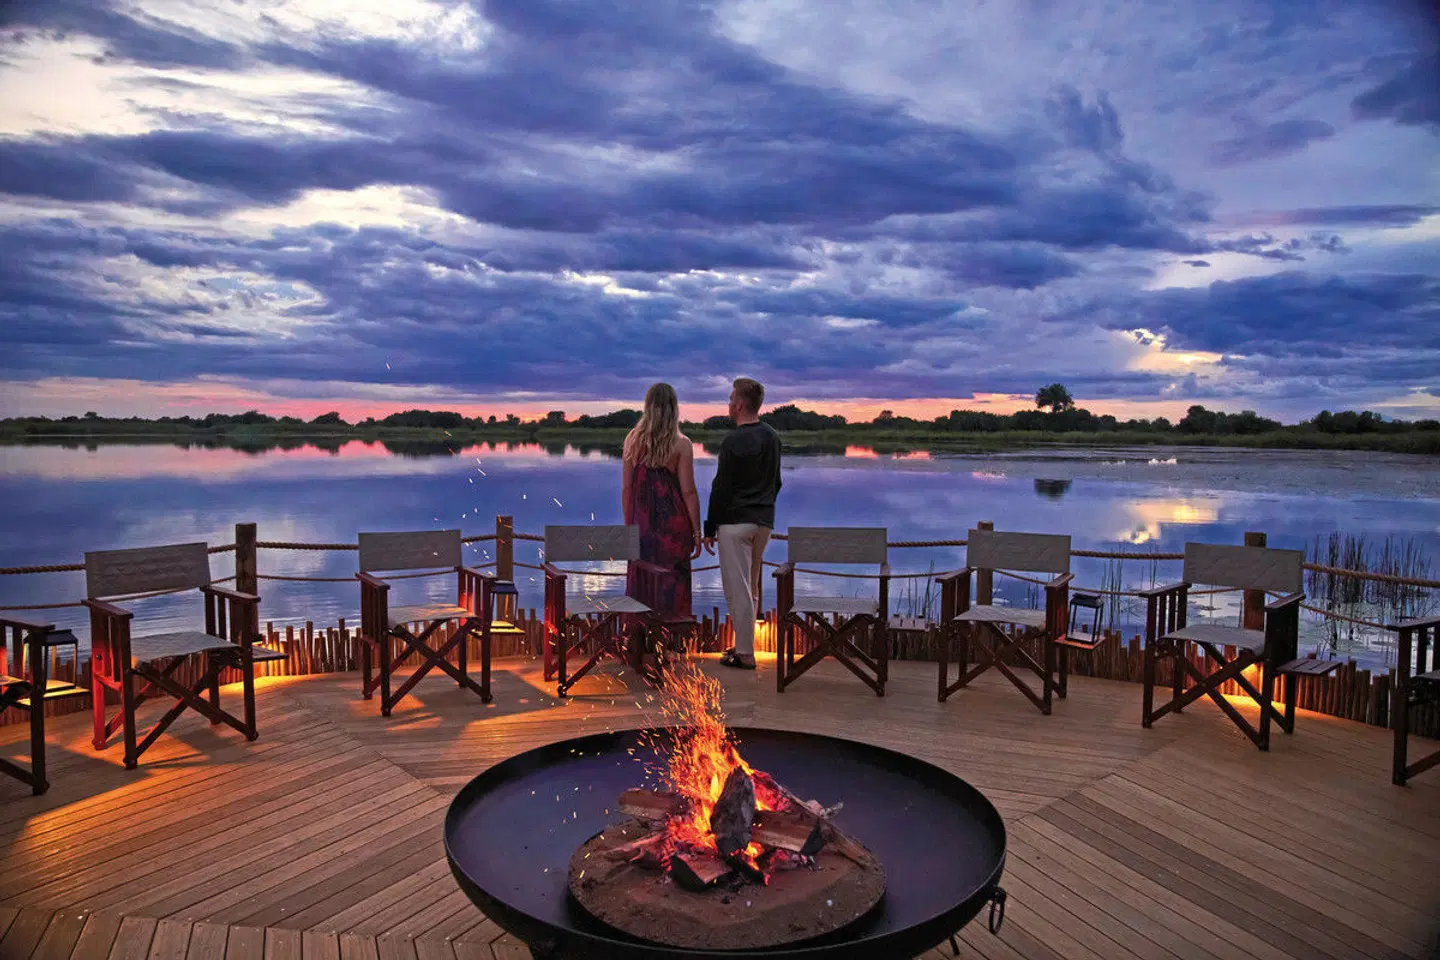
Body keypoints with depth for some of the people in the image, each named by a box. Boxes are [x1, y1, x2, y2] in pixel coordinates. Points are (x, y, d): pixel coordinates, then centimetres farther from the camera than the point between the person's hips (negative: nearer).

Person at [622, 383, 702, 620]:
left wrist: (628, 524, 12)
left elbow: (626, 488, 2)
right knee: (672, 586, 4)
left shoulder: (633, 440, 1)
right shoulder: (681, 444, -8)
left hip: (641, 523, 3)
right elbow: (688, 491, -9)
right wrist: (696, 532, -3)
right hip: (673, 524, -3)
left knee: (641, 584, 11)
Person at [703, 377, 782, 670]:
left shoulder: (733, 442, -14)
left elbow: (720, 488, -13)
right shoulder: (772, 437, 9)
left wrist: (709, 528, -7)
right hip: (764, 522, 8)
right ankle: (744, 644, 24)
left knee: (737, 589, -3)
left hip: (735, 523, -8)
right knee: (751, 587, 16)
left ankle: (745, 654, 1)